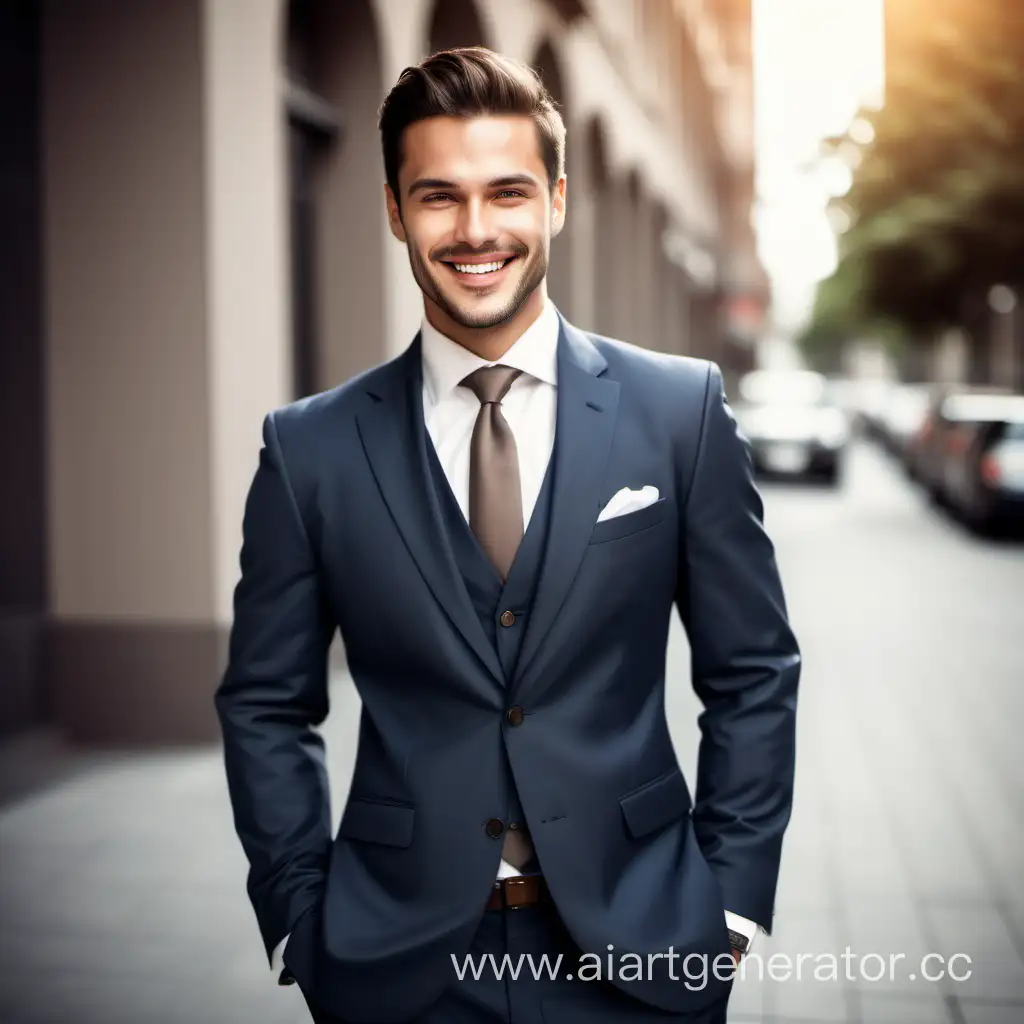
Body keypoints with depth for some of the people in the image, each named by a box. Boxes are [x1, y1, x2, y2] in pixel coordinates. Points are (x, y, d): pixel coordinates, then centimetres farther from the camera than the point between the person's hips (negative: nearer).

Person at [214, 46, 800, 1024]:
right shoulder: (311, 448, -3)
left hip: (638, 943, 0)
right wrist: (304, 924, -2)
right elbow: (266, 706, 3)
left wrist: (732, 900, -3)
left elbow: (753, 677, 0)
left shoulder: (681, 409, -4)